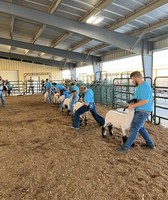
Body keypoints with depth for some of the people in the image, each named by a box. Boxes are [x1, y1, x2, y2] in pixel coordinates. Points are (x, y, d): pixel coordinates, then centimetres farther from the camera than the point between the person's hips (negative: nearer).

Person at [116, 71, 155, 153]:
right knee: (140, 127, 20)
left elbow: (144, 101, -26)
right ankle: (150, 144, 32)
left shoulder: (145, 86, -20)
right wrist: (132, 104, 3)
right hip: (140, 111, 11)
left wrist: (132, 106, -20)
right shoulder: (140, 86, 12)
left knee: (134, 129, -7)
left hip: (143, 112, -11)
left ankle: (126, 147, 0)